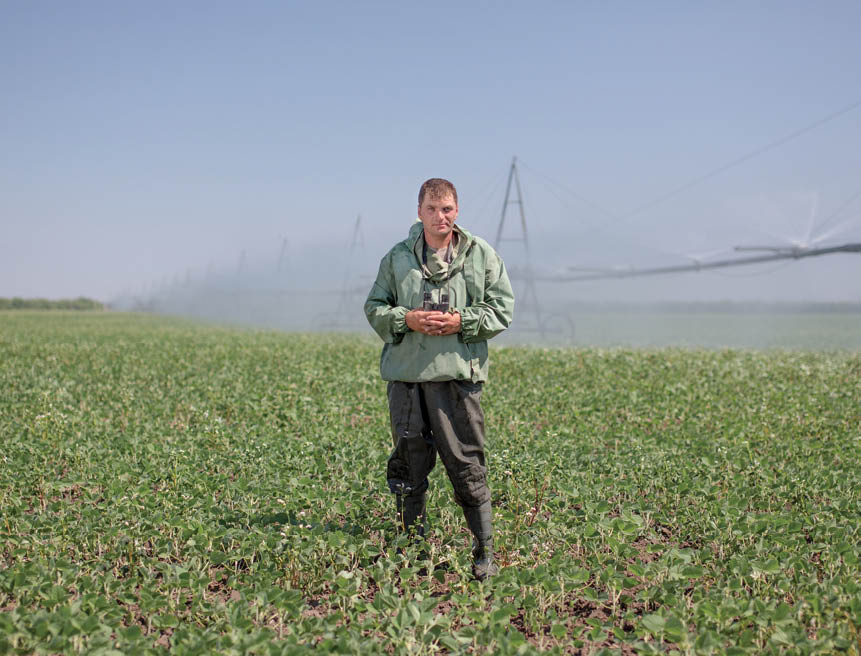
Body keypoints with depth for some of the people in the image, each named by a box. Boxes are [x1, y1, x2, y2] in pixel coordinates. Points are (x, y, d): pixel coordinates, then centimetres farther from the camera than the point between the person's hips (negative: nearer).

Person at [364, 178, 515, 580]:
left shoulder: (482, 255, 6)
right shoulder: (398, 257, 10)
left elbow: (502, 309, 5)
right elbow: (374, 307, 12)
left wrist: (462, 321, -10)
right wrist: (406, 320, -7)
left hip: (457, 373, -2)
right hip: (406, 374, 2)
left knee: (467, 466, -2)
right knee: (409, 466, 8)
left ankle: (484, 554, 9)